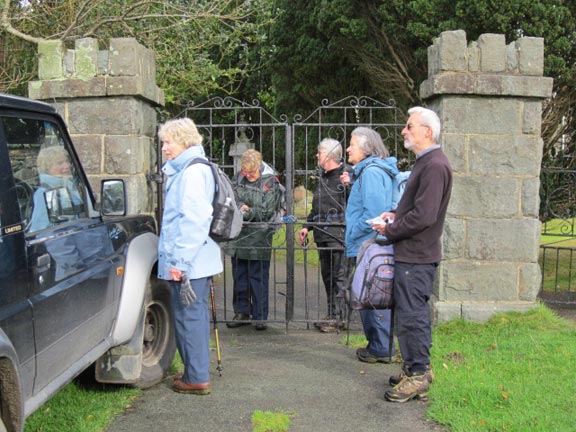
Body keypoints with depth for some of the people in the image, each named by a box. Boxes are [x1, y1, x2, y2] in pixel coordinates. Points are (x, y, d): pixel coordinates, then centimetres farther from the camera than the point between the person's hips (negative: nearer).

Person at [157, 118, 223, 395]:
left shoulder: (192, 172, -15)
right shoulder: (184, 170, 17)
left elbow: (194, 220, -23)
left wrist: (180, 260, -23)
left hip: (188, 263, -10)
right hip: (196, 261, 10)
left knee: (189, 317, -3)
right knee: (196, 316, 16)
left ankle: (197, 378, 5)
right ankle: (197, 372, 27)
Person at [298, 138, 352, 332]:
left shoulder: (347, 174, -9)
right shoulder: (323, 177, 19)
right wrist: (307, 227, 23)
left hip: (339, 235, -9)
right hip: (323, 234, 9)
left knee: (339, 276, -5)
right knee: (327, 275, 12)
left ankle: (337, 316, 0)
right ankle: (332, 315, 20)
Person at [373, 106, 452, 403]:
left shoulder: (434, 166, -18)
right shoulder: (426, 162, 15)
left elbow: (423, 216, -24)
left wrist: (390, 230, -12)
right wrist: (396, 214, 9)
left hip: (416, 255, -11)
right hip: (413, 253, 11)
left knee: (411, 314, -4)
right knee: (415, 312, 17)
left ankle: (417, 375, 5)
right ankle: (418, 368, 28)